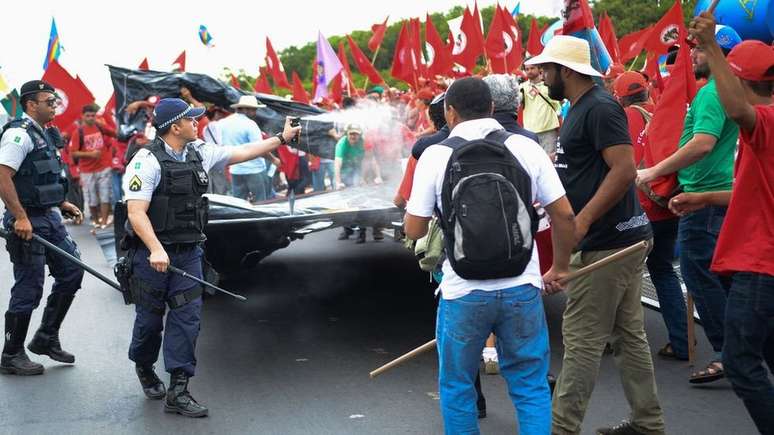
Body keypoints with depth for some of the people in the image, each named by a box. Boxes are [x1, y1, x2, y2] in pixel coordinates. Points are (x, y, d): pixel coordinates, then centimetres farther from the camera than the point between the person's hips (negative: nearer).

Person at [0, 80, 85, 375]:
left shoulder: (43, 134, 14)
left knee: (71, 271, 11)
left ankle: (46, 338, 22)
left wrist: (63, 204, 18)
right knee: (28, 289, -3)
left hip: (49, 218, 9)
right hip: (27, 222, -9)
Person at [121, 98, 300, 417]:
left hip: (188, 252, 6)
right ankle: (144, 368, 38)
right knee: (150, 317, 9)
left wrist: (282, 138, 21)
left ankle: (177, 392, -2)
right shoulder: (147, 161, -15)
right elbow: (136, 212, -21)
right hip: (152, 253, -5)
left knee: (187, 316, -3)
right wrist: (156, 250, -32)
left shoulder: (199, 153, 6)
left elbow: (242, 152, 18)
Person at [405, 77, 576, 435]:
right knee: (531, 387, 11)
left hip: (463, 293, -1)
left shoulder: (435, 155, -5)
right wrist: (559, 267, 14)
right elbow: (564, 214, 0)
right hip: (522, 288, 1)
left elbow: (414, 230, -5)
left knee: (456, 387, 16)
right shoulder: (526, 147, 0)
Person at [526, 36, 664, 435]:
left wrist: (582, 222, -28)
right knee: (629, 334, 15)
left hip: (607, 243, -10)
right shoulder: (580, 108, 16)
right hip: (623, 238, 10)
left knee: (582, 339, -5)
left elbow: (624, 170, -24)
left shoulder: (599, 108, -16)